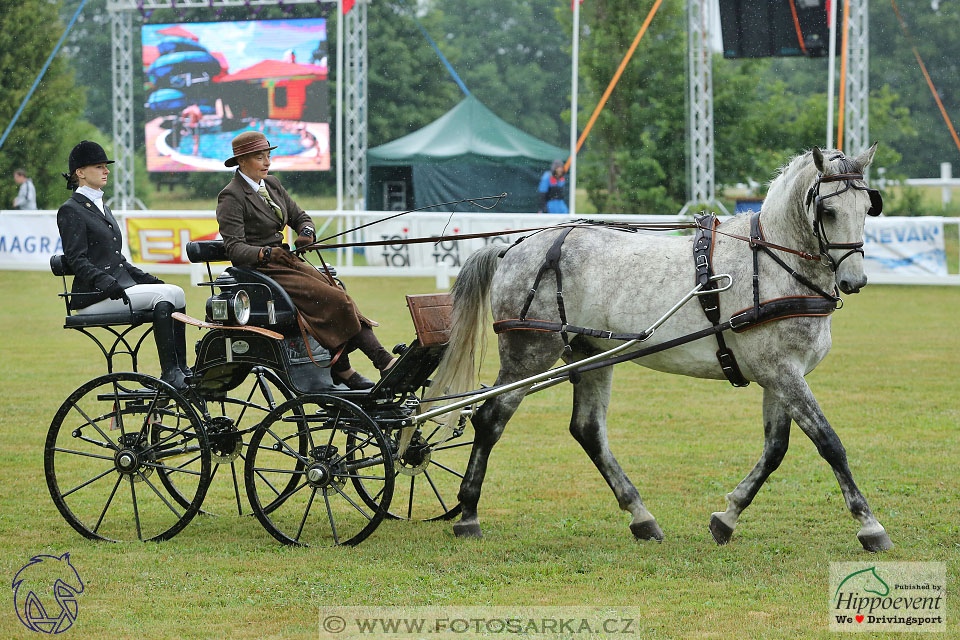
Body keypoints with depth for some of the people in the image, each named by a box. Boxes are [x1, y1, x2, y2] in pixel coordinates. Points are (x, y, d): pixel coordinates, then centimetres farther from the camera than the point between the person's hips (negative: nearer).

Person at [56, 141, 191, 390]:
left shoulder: (101, 207, 23)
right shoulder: (70, 210, -5)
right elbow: (77, 261, -14)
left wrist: (144, 277, 12)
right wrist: (106, 282, -29)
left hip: (121, 287, 9)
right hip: (93, 296, -9)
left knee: (176, 294, -11)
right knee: (165, 294, -25)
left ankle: (180, 369, -12)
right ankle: (169, 373, -29)